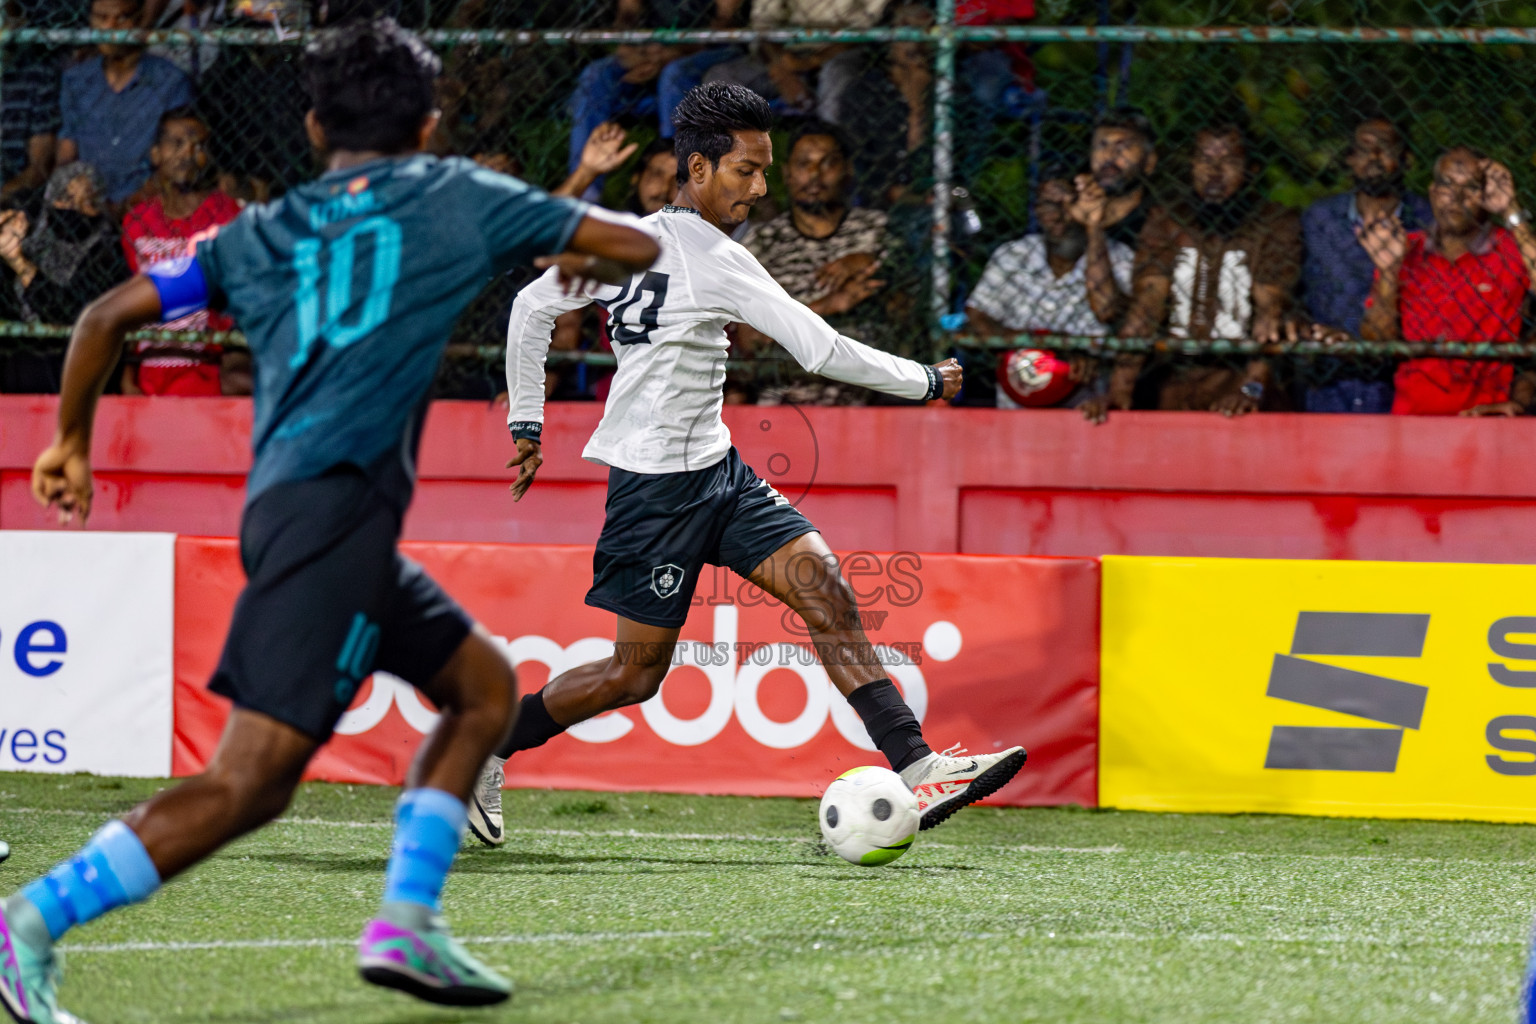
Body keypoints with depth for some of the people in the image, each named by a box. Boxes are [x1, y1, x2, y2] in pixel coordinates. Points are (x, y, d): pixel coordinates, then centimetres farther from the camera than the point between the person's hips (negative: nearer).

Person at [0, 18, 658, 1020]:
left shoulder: (260, 235, 21)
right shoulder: (453, 199, 11)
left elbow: (111, 313, 16)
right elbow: (634, 245, 16)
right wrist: (570, 260, 38)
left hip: (283, 512, 7)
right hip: (333, 506, -7)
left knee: (483, 685, 19)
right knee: (250, 780, -12)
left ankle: (406, 925, 11)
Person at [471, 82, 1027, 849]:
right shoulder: (714, 259, -19)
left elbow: (531, 307, 14)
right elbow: (822, 351, -20)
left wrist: (526, 422, 20)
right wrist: (928, 381, -7)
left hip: (714, 470, 9)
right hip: (659, 484, -9)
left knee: (825, 590, -4)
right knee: (636, 673, 0)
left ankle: (918, 770, -11)